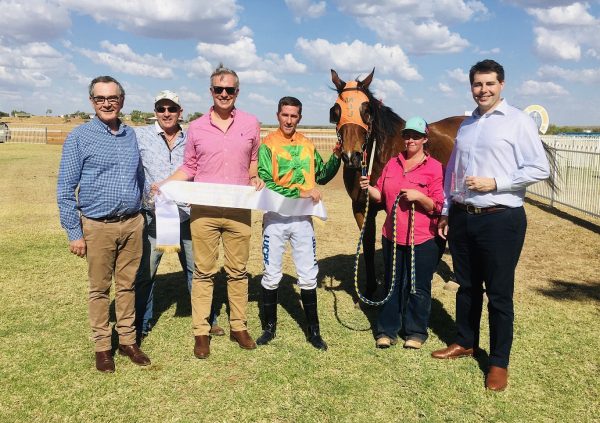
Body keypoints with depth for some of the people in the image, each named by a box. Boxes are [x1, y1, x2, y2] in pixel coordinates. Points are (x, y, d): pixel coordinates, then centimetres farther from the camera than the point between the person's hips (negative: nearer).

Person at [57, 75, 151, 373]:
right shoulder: (79, 137, -5)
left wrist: (142, 216, 15)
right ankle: (102, 346, 20)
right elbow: (65, 189, -6)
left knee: (127, 285, 12)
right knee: (100, 288, 8)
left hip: (132, 223, 4)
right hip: (98, 226, -4)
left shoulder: (130, 135, 9)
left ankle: (128, 340, 24)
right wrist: (74, 233, -9)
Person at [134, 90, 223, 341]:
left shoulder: (190, 139, 8)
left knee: (196, 269, 12)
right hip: (154, 216, -2)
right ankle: (141, 325, 23)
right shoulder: (140, 136, -1)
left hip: (186, 215, 3)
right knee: (145, 273, 6)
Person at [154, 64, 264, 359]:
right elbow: (188, 168, 8)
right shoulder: (196, 128, 3)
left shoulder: (250, 124, 4)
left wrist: (256, 179, -4)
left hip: (239, 210, 1)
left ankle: (239, 327, 24)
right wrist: (163, 184, -6)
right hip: (204, 211, 0)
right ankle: (201, 332, 17)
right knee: (204, 272, 7)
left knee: (238, 271, 10)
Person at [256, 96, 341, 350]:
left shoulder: (308, 145, 7)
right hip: (275, 217, -3)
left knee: (308, 276, 8)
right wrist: (301, 193, -20)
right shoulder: (267, 145, -6)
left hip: (302, 218, 3)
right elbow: (266, 184, -16)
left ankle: (313, 330, 20)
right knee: (271, 275, 9)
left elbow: (322, 177, 16)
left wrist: (336, 156, 1)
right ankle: (270, 327, 25)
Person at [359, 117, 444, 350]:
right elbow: (381, 195, 14)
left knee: (418, 287, 8)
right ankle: (387, 330, 24)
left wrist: (419, 197, -23)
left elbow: (438, 206, -8)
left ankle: (416, 331, 24)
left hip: (422, 239, -4)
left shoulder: (434, 167, -8)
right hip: (392, 235, 4)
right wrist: (368, 188, -4)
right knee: (392, 284, 14)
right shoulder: (392, 163, 8)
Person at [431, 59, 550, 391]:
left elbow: (540, 169, -11)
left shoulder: (518, 121, -6)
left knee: (499, 293, 4)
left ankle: (499, 363, 18)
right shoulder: (466, 125, 13)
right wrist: (446, 211, 16)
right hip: (462, 217, 6)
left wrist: (495, 183, -17)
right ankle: (465, 342, 36)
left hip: (501, 218, -6)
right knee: (467, 286, 18)